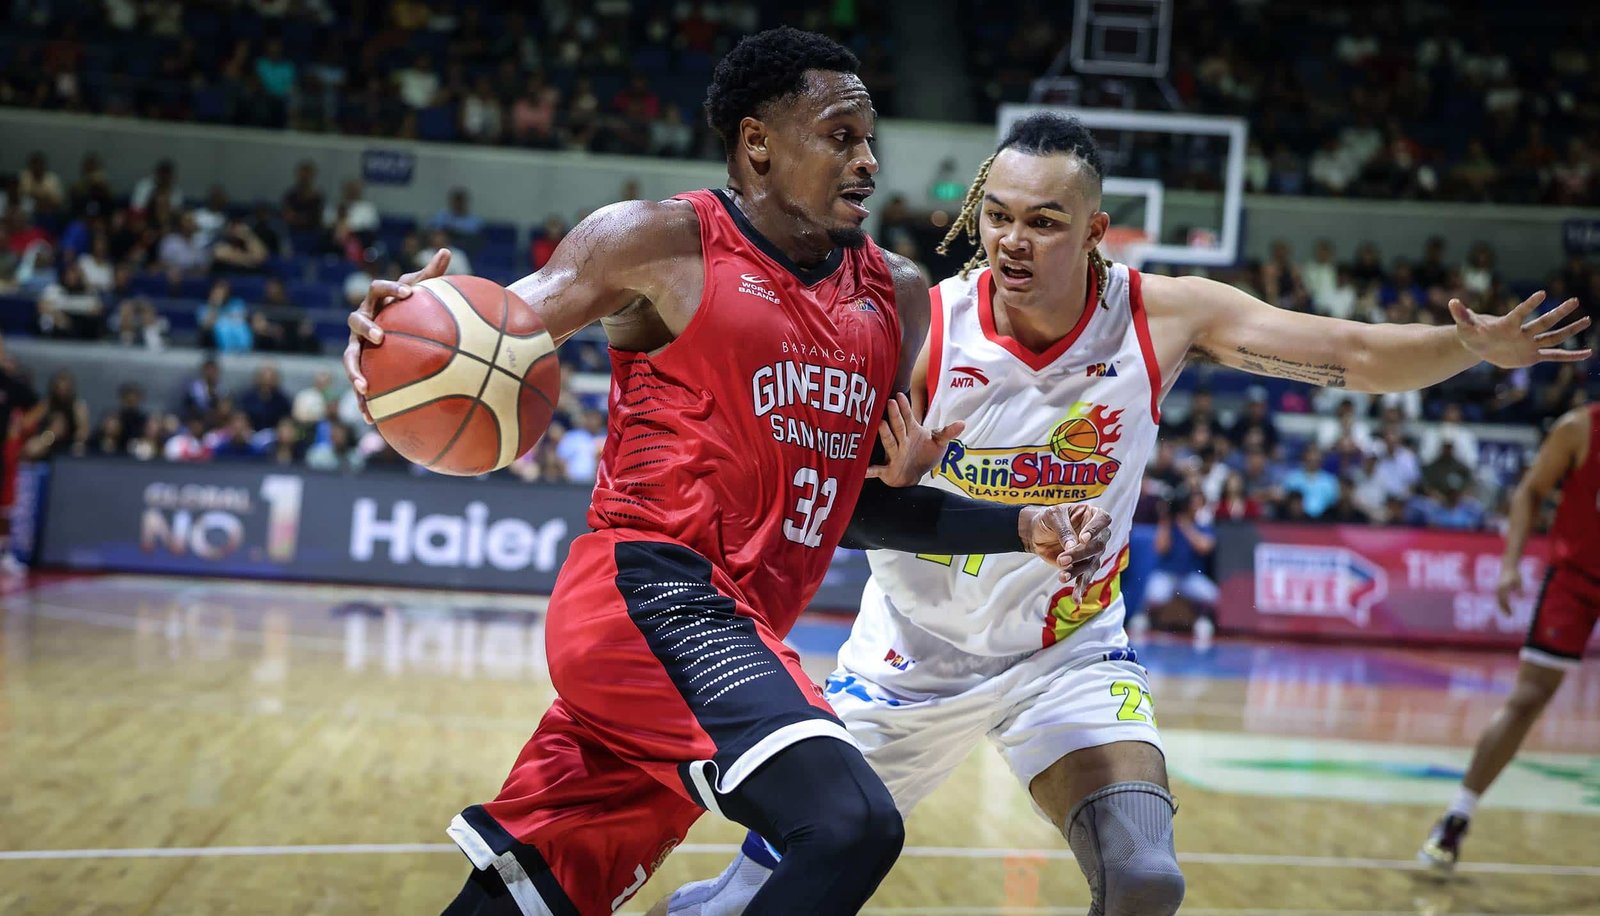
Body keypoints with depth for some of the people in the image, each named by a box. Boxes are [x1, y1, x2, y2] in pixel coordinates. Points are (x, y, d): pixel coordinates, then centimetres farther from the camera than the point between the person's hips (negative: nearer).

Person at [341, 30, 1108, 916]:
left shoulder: (896, 298, 15)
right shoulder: (663, 242, -2)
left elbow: (860, 504, 21)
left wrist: (1025, 527, 9)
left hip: (732, 627, 7)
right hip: (651, 586, -7)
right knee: (852, 824, -25)